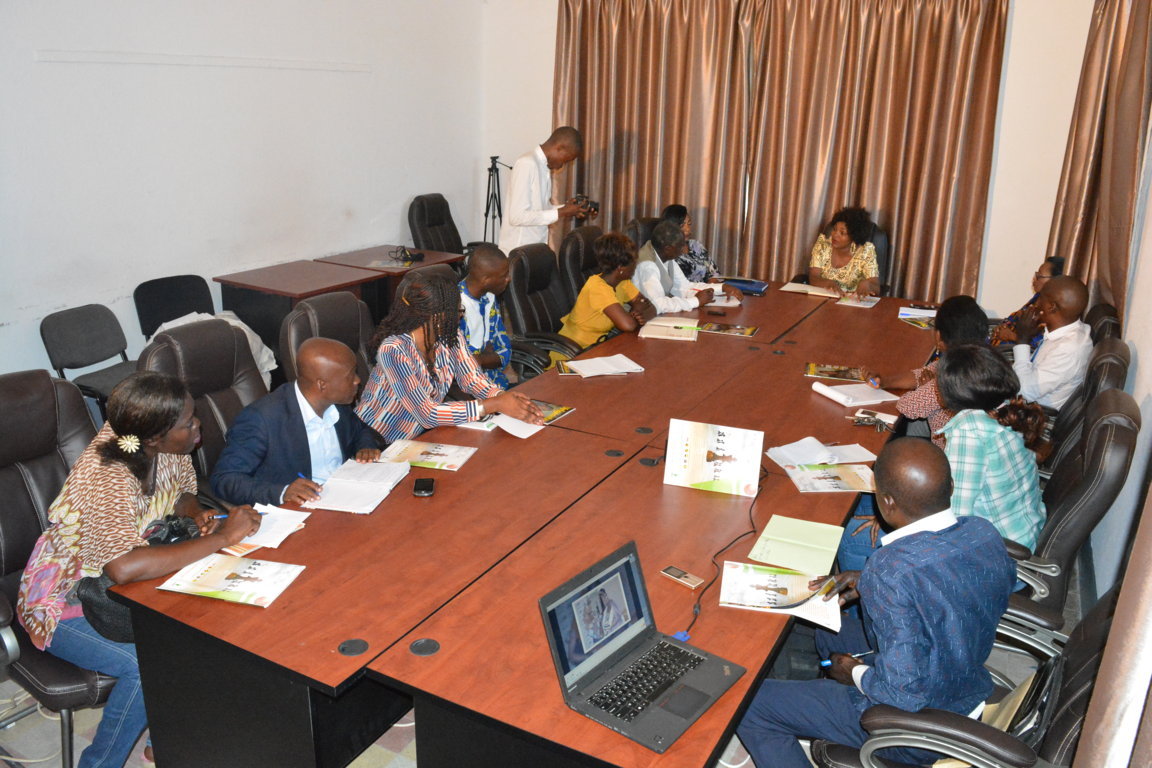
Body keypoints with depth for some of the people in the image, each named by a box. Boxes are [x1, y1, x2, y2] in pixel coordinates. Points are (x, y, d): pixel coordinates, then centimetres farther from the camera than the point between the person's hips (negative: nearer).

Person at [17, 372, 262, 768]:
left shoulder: (166, 447, -12)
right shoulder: (108, 478, -33)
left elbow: (181, 489, 10)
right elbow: (123, 568, -47)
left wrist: (197, 513, -13)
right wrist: (222, 537, -40)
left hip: (114, 587, 7)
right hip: (65, 602, -6)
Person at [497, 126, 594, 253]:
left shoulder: (546, 166, 9)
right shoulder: (526, 164, -17)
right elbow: (517, 216, -23)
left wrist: (572, 210, 3)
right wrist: (561, 213, -18)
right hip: (518, 251, -8)